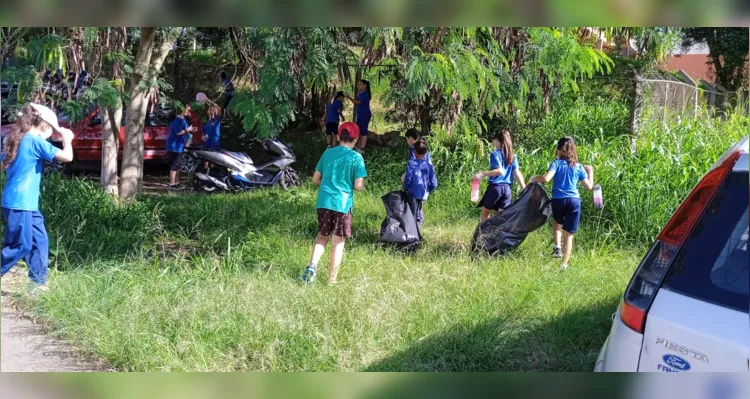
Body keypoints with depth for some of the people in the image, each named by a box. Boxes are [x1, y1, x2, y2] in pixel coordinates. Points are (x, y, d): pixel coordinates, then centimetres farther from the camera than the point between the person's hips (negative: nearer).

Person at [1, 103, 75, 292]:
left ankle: (38, 283, 17)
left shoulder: (17, 140, 11)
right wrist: (67, 139, 1)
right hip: (20, 203, -9)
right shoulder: (36, 141, -14)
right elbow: (67, 157, -17)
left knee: (39, 241, 13)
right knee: (20, 246, -3)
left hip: (27, 204, 9)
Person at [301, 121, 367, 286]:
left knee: (322, 236, 19)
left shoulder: (327, 153, 7)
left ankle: (312, 265, -5)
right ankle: (331, 281, 10)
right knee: (338, 241, 7)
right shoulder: (356, 157, -5)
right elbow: (358, 186, -9)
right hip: (342, 203, -4)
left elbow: (315, 179, 11)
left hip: (323, 201, 4)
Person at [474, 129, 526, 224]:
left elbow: (500, 171, -19)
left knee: (485, 213, 11)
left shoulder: (495, 154, -6)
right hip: (507, 188, 5)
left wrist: (482, 174, -20)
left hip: (495, 187, -5)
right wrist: (524, 189, 2)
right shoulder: (513, 156, 10)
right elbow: (517, 173, 3)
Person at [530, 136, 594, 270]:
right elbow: (589, 187, 12)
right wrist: (590, 172, 27)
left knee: (557, 223, 29)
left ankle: (557, 247, 8)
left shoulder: (557, 163, -1)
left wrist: (534, 179, 3)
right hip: (574, 201, 1)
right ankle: (564, 263, 5)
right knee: (568, 233, 6)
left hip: (558, 200, -1)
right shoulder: (579, 167, 8)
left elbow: (546, 179, -16)